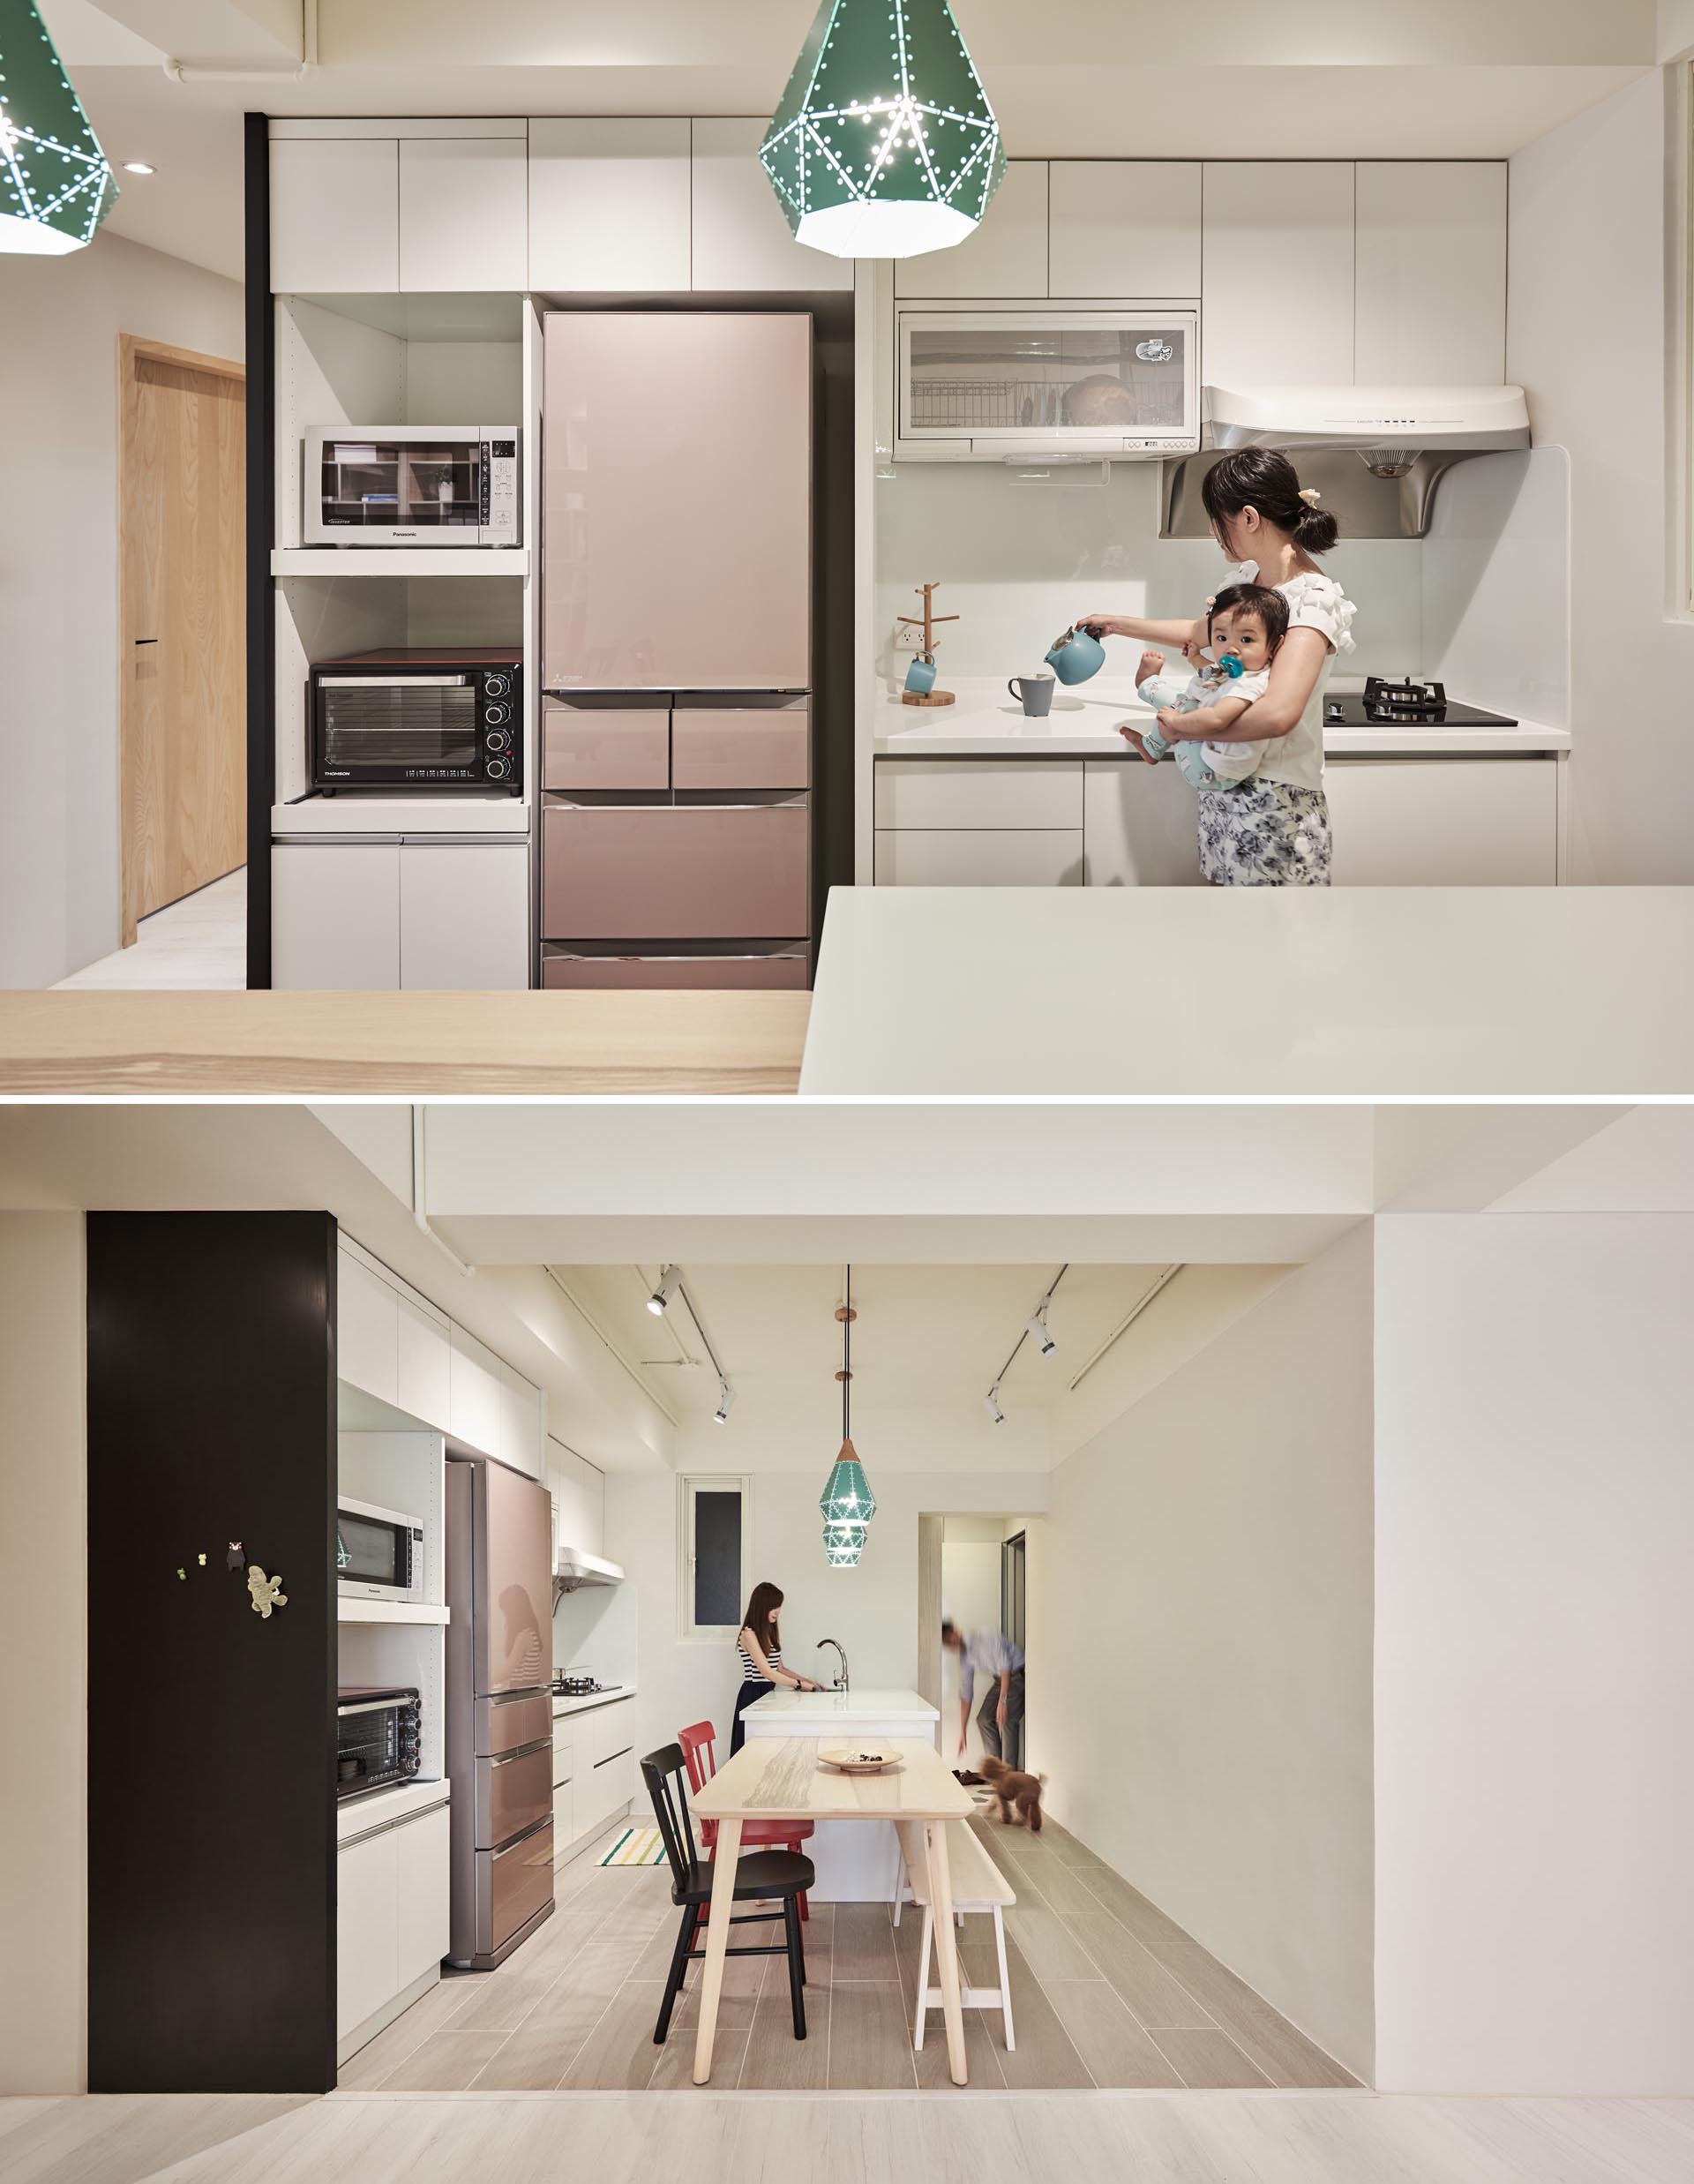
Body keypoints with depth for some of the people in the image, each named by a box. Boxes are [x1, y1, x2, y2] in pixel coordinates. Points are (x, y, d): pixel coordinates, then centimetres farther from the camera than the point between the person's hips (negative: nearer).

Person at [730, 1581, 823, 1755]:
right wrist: (799, 1684, -14)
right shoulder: (748, 1634, -13)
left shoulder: (771, 1633, 14)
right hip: (753, 1693, -8)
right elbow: (766, 1671, -18)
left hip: (768, 1693, 8)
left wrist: (808, 1682, 5)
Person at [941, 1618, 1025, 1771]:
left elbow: (1005, 1667, -27)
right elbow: (965, 1693, 3)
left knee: (1007, 1720, -18)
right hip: (1000, 1678, 8)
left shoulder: (987, 1638, -25)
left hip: (1017, 1675, -8)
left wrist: (1002, 1701, -31)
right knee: (984, 1719, 0)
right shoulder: (965, 1655, -1)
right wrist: (962, 1732, 4)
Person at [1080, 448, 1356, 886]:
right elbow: (1206, 633, 30)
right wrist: (1119, 624, 32)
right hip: (1225, 791, 8)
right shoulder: (1249, 576, 7)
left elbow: (1277, 713, -34)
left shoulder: (1314, 600, -20)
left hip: (1273, 802, -8)